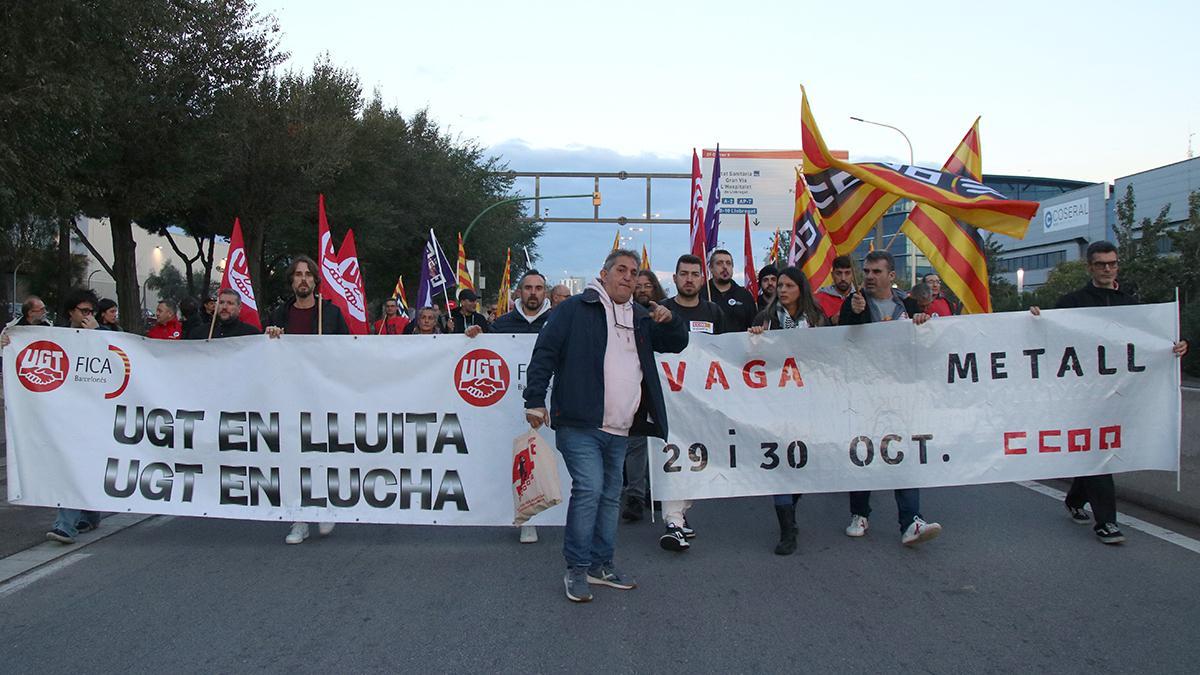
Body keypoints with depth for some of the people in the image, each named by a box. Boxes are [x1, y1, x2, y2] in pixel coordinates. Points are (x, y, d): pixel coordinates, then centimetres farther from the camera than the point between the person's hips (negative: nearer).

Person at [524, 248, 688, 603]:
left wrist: (670, 320, -1)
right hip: (579, 425, -7)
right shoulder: (575, 309, -2)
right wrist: (535, 401, -13)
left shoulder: (641, 318, 18)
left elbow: (677, 343, 21)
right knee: (589, 488, -15)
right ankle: (577, 568, -2)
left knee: (610, 495, 13)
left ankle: (601, 564, 25)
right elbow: (544, 354, -6)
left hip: (618, 430, 7)